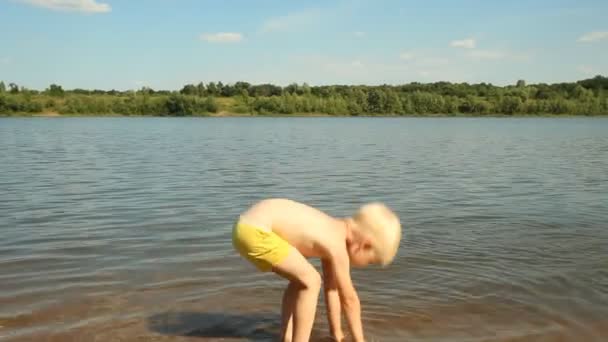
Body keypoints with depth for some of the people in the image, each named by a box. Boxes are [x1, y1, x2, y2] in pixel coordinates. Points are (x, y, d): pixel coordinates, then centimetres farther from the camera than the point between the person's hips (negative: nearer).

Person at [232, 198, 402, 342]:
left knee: (301, 279, 21)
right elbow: (349, 298, -3)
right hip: (253, 231, -10)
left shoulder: (334, 232, 16)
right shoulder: (337, 246, -11)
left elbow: (331, 287, 24)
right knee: (311, 281, -9)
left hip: (251, 226, 10)